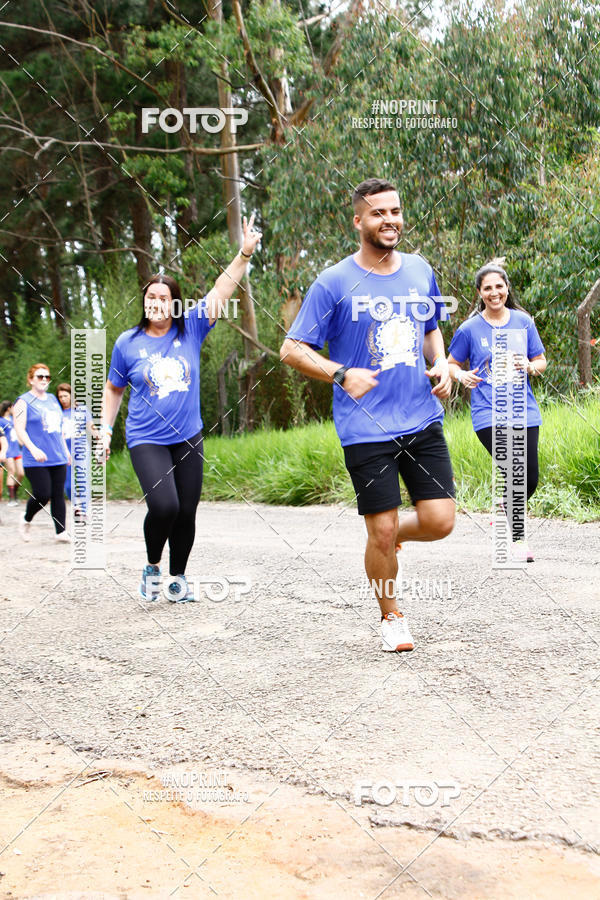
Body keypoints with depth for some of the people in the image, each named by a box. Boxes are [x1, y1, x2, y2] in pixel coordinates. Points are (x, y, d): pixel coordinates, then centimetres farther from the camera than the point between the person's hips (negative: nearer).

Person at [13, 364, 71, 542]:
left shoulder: (52, 399, 17)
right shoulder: (24, 402, -3)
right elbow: (19, 429, -11)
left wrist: (66, 451, 20)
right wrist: (33, 449, -23)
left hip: (58, 459, 6)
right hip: (36, 461, -6)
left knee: (58, 495, 4)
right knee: (42, 495, -10)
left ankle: (61, 531, 7)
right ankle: (26, 522, 15)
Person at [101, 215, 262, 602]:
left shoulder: (191, 330, 0)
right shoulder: (128, 343, -1)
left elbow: (223, 288, -6)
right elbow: (114, 389, 13)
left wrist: (245, 253, -17)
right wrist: (106, 428, 8)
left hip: (188, 438, 3)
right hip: (147, 440, -2)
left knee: (187, 513, 6)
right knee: (164, 505, -20)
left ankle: (178, 578, 26)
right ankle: (152, 566, 6)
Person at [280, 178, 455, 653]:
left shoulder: (421, 270, 10)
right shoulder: (334, 283, -5)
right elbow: (292, 349, -4)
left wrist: (441, 365, 6)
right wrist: (342, 374, -18)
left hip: (423, 421, 4)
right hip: (366, 430, -4)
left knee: (439, 521, -4)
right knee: (382, 532, -2)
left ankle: (393, 535, 31)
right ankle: (391, 617, 23)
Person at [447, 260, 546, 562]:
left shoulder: (523, 322, 7)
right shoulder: (470, 329, 0)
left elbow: (541, 362, 14)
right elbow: (452, 364, 11)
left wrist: (530, 367, -9)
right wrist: (462, 376, -11)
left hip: (524, 411, 3)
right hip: (489, 414, -3)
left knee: (531, 479, 4)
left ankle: (508, 513, 37)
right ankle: (518, 538, 3)